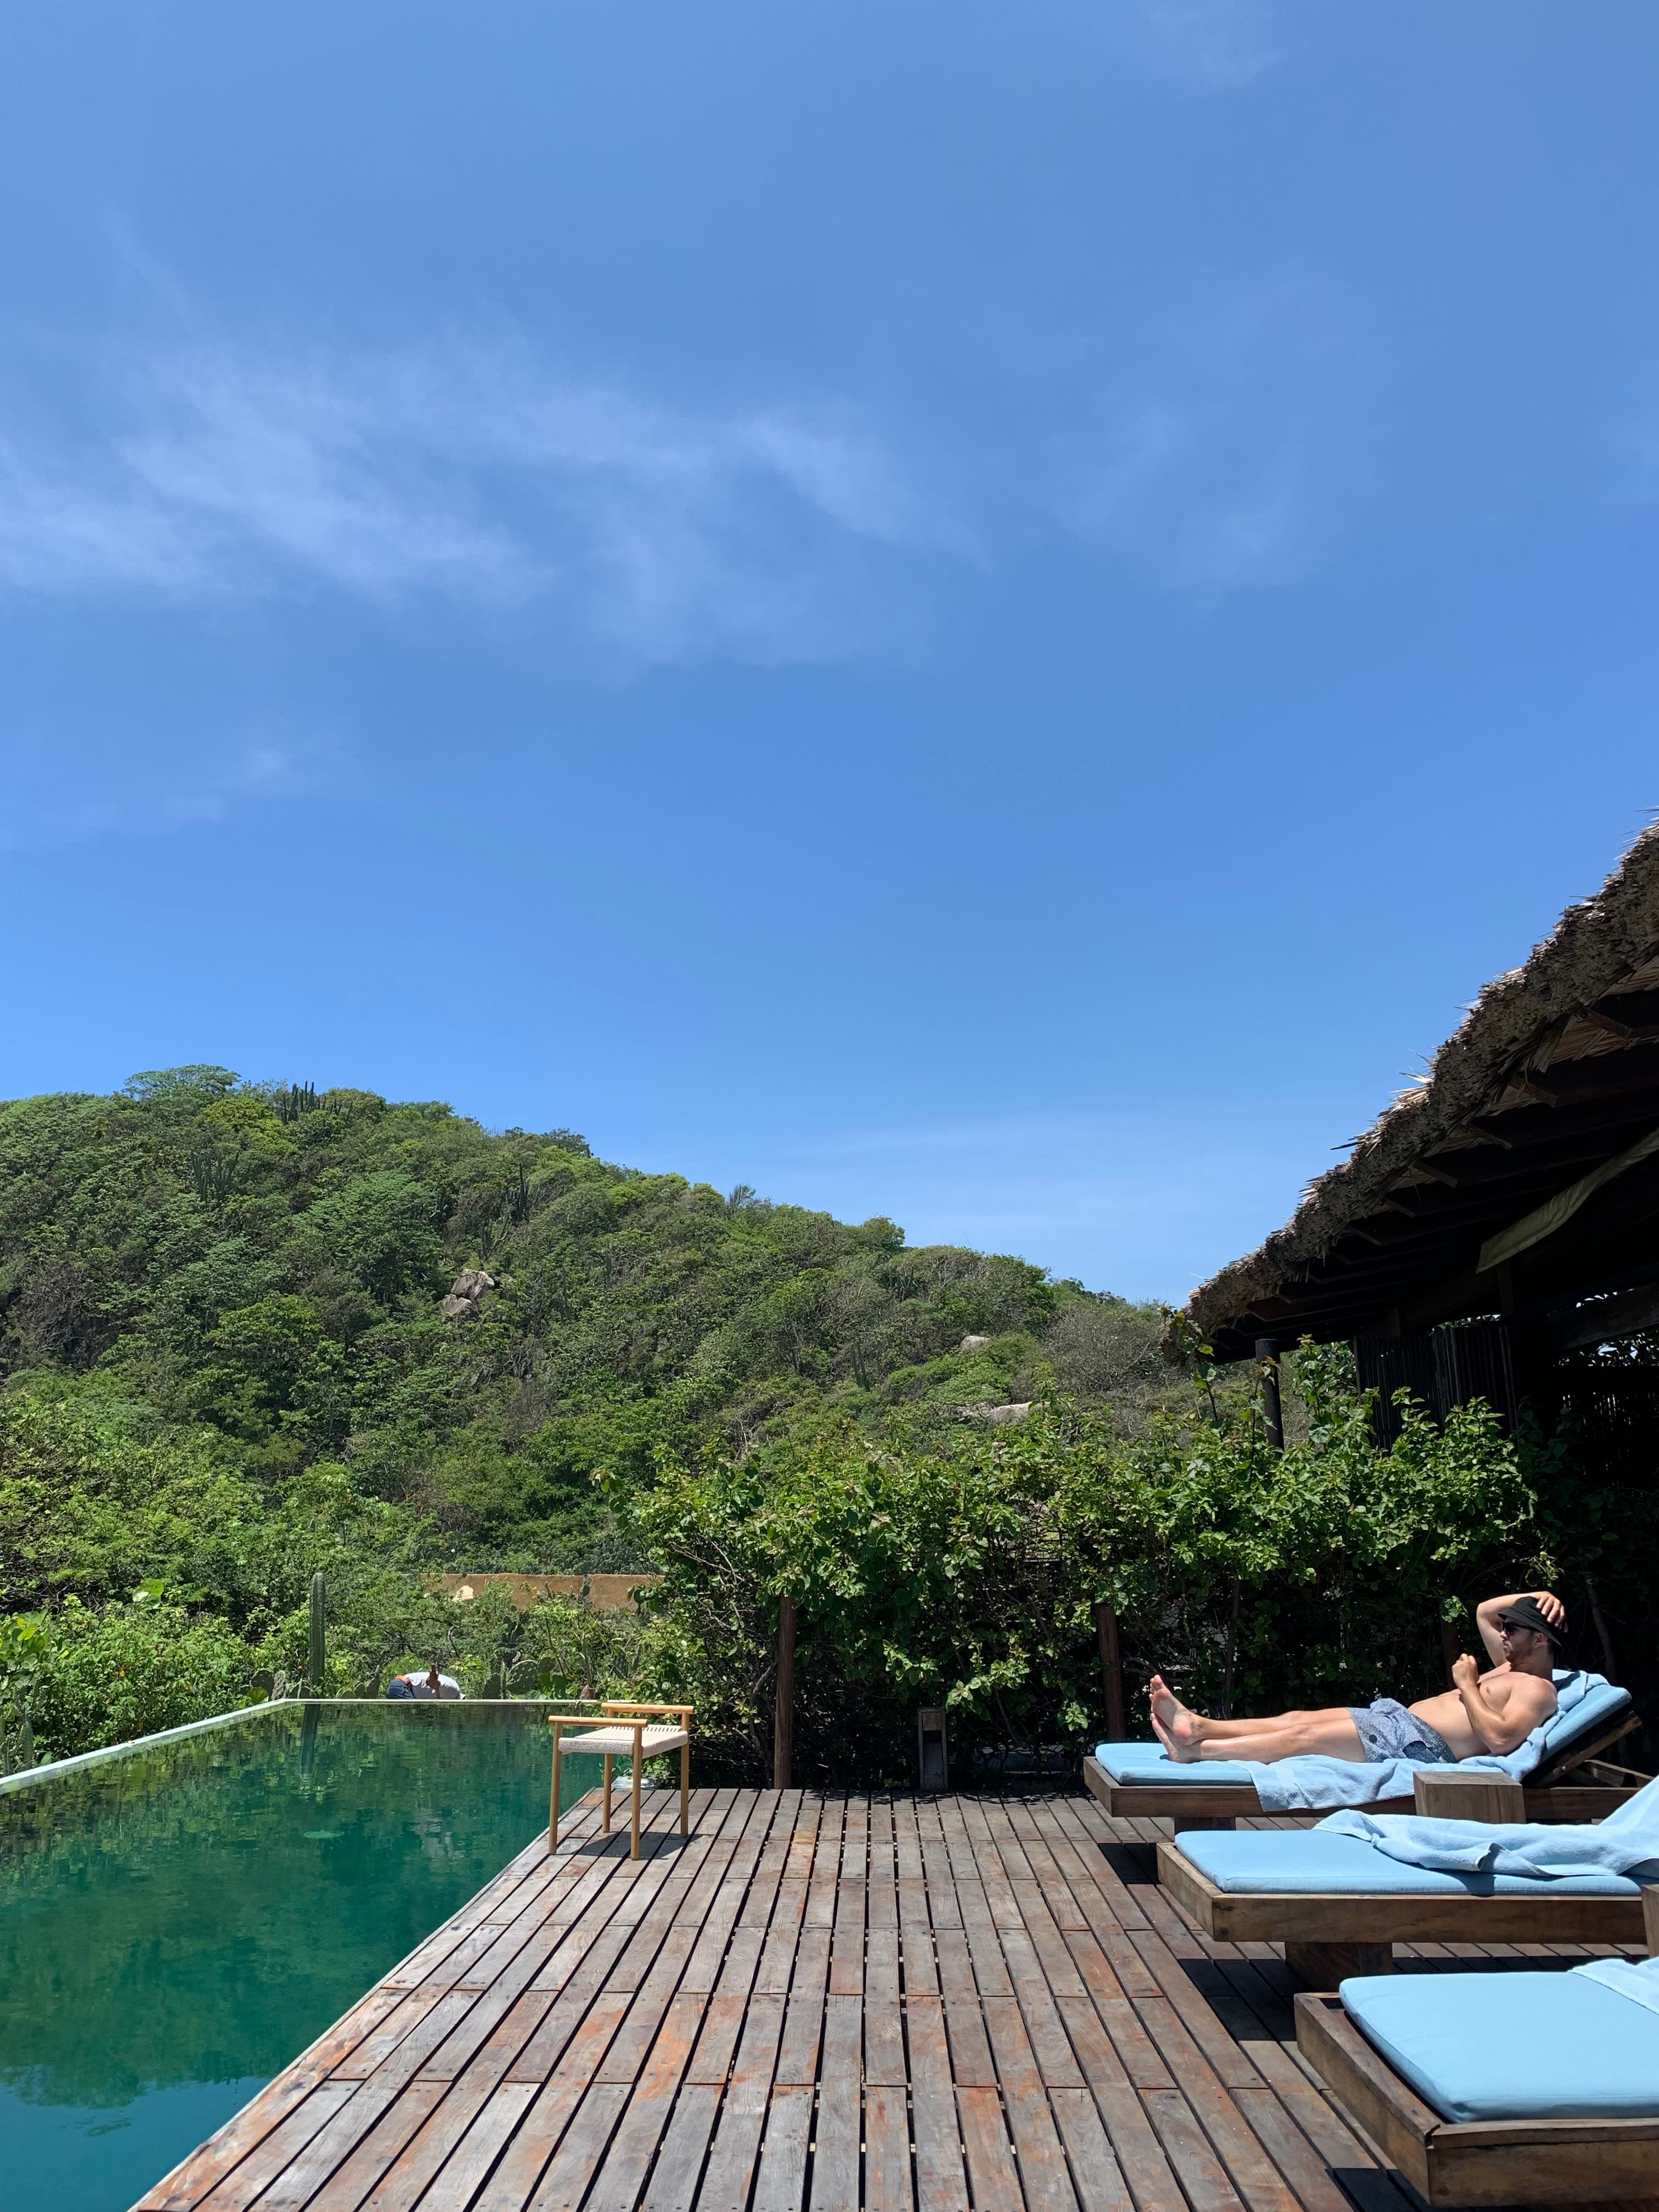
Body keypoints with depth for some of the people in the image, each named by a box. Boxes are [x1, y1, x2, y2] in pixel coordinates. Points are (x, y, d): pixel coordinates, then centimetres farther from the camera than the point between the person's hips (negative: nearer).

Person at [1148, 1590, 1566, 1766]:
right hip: (1398, 1719, 10)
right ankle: (1198, 1726, -13)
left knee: (1305, 1735, -18)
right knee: (1297, 1719, -6)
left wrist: (1467, 1686, -11)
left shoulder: (1537, 1689, -4)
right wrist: (1535, 1596, 22)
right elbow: (1483, 1612, 34)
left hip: (1421, 1745, -10)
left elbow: (1499, 1738, -21)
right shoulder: (1511, 1667, 24)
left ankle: (1193, 1751, -20)